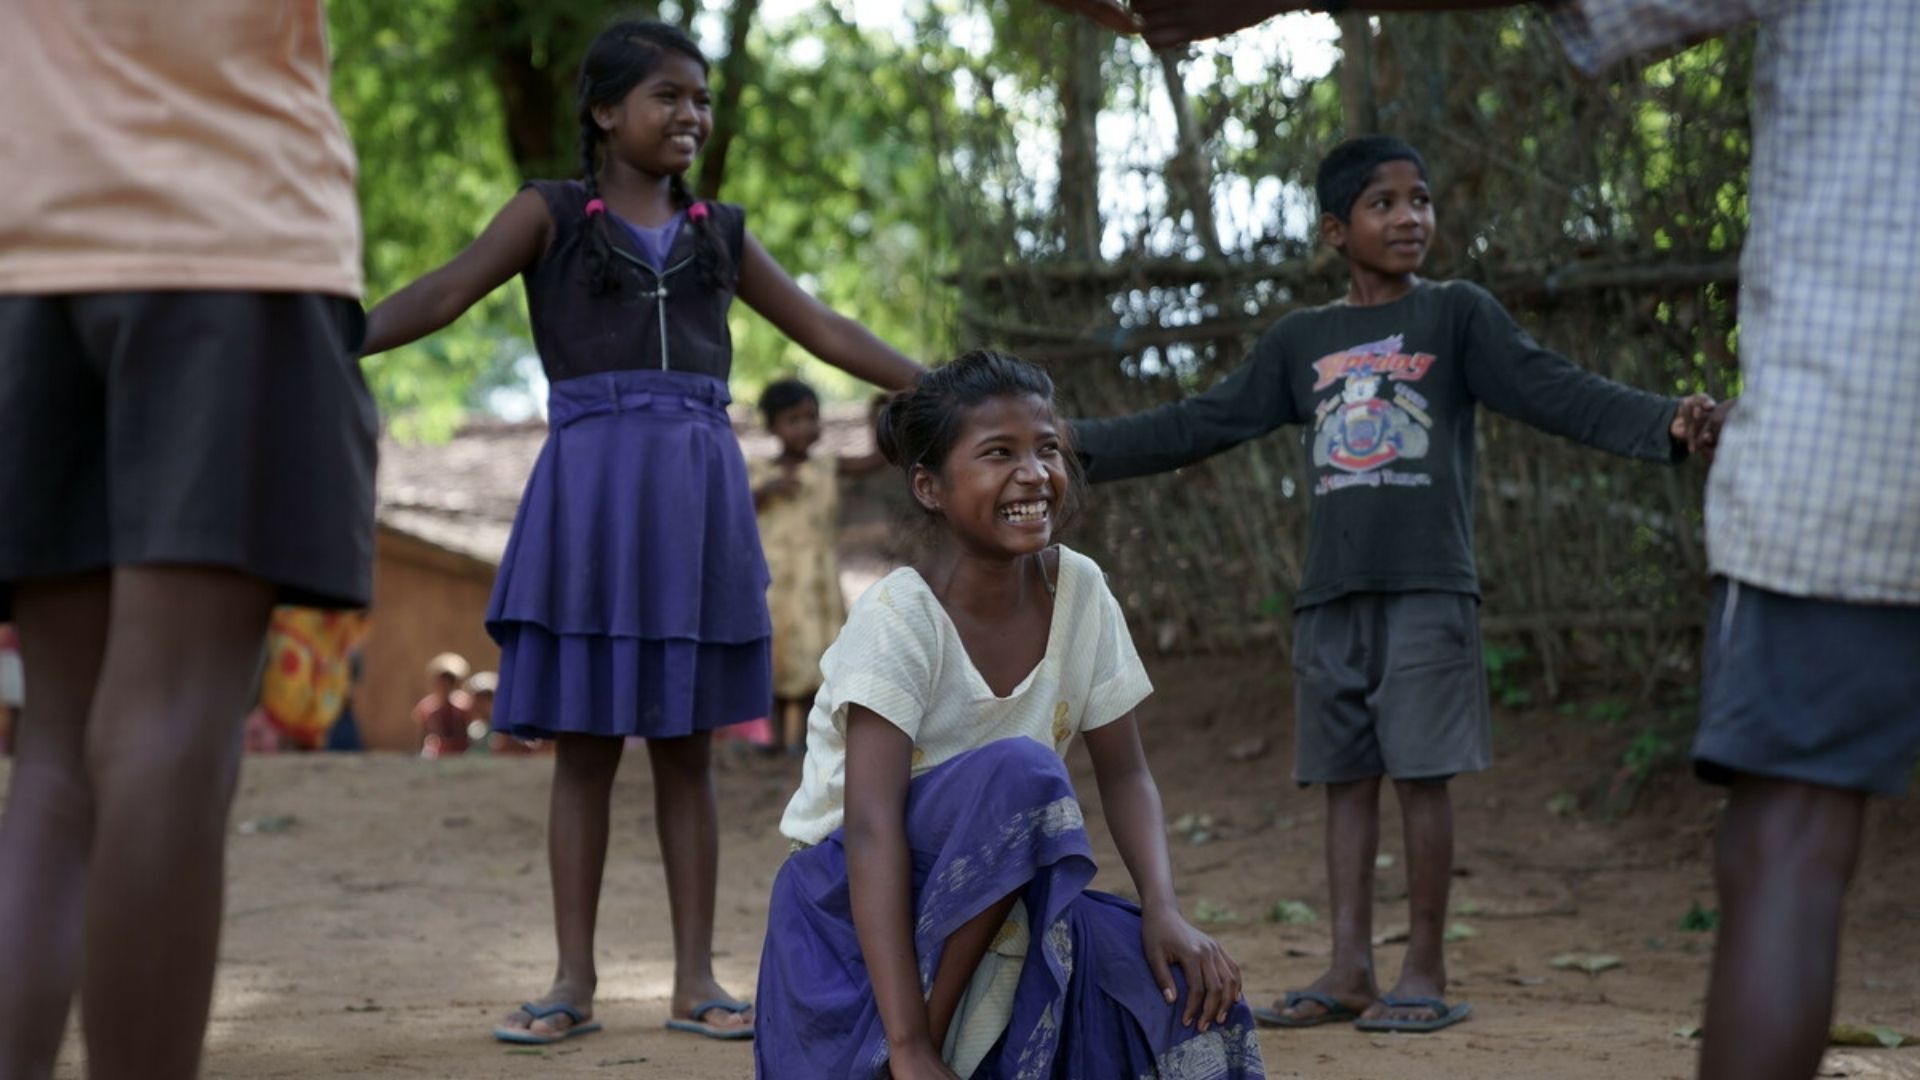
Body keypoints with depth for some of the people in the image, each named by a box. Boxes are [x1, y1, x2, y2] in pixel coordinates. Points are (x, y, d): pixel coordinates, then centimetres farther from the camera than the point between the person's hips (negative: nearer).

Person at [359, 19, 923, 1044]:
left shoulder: (719, 231, 15)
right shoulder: (552, 212, 5)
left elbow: (824, 329, 20)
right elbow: (444, 292, -7)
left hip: (697, 488, 3)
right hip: (591, 483, -3)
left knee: (686, 744, 5)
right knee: (586, 743, 1)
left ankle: (694, 976, 10)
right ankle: (574, 979, 8)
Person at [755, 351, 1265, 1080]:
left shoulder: (1079, 591, -3)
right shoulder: (898, 618, -20)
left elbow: (1124, 775, 2)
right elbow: (871, 828, -29)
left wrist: (1164, 911, -19)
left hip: (1002, 905, 5)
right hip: (857, 910, -5)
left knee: (1194, 999, -18)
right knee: (1019, 772, -33)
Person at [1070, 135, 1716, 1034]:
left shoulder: (1457, 314, 2)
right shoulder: (1301, 342, 13)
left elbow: (1555, 392, -8)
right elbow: (1201, 425, 15)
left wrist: (1665, 423, -24)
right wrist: (1077, 449, 11)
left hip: (1427, 589, -4)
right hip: (1331, 595, 4)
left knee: (1422, 774, -3)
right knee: (1344, 776, 6)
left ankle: (1426, 973, 5)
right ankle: (1350, 970, 12)